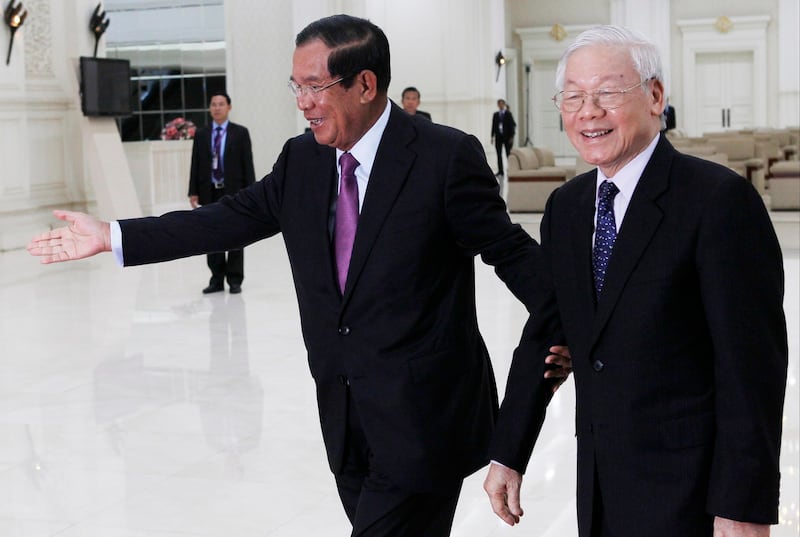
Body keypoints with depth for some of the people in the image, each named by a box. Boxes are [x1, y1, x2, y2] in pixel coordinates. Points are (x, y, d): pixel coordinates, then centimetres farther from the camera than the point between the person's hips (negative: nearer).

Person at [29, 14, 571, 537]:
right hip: (347, 417, 6)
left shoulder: (447, 157, -11)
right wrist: (111, 236, 6)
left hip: (422, 417, -6)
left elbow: (510, 250, -6)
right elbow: (232, 219, 7)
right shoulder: (301, 161, 6)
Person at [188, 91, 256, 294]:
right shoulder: (201, 134, 8)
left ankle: (234, 280, 9)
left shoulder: (240, 133, 1)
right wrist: (193, 192, 1)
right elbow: (195, 164, 8)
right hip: (209, 193, 3)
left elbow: (247, 164, -2)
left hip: (233, 193, -3)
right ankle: (217, 279, 12)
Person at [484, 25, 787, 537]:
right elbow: (542, 334, 13)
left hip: (686, 488, -6)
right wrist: (509, 455, 11)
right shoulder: (565, 206, 8)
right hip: (599, 475, 6)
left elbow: (753, 360, -17)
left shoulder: (720, 198, -15)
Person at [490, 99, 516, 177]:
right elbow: (493, 126, 9)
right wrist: (492, 136, 3)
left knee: (508, 154, 0)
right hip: (498, 137, 3)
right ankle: (500, 171, 3)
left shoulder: (508, 114, -1)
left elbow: (511, 125, -3)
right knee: (499, 154, 1)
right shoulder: (495, 114, 9)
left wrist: (511, 137, -8)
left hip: (507, 137, -3)